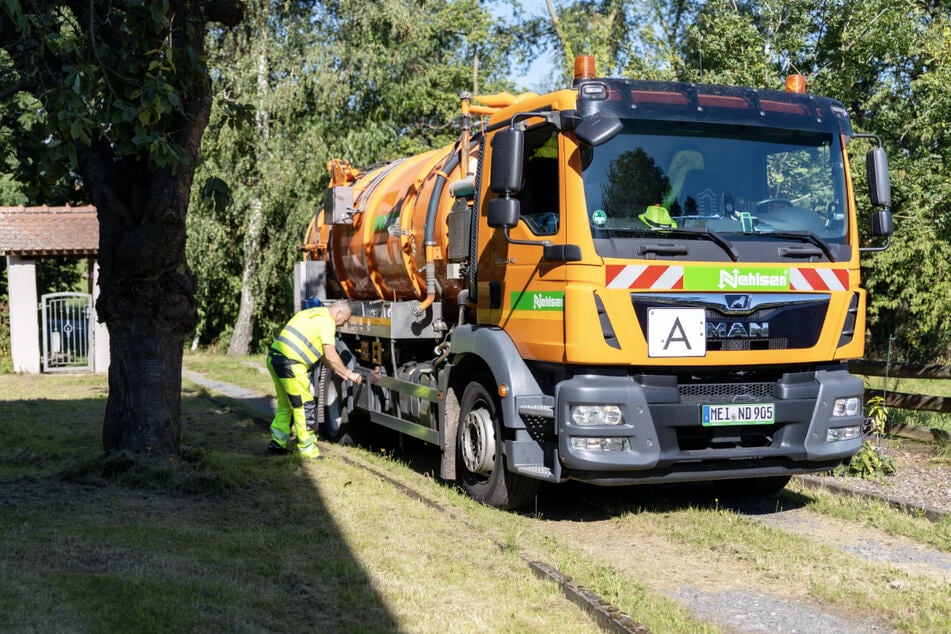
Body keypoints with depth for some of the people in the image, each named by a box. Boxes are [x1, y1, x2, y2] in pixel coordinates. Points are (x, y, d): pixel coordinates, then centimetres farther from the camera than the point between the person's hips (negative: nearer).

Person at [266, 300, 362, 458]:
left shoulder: (314, 314, 23)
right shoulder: (327, 321, -7)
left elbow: (320, 354, 26)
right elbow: (330, 355, -11)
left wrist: (339, 372, 24)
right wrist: (349, 374, 0)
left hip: (274, 357, 10)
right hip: (290, 364, -10)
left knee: (285, 406, 21)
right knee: (305, 407, -1)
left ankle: (276, 445, 27)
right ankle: (308, 450, 4)